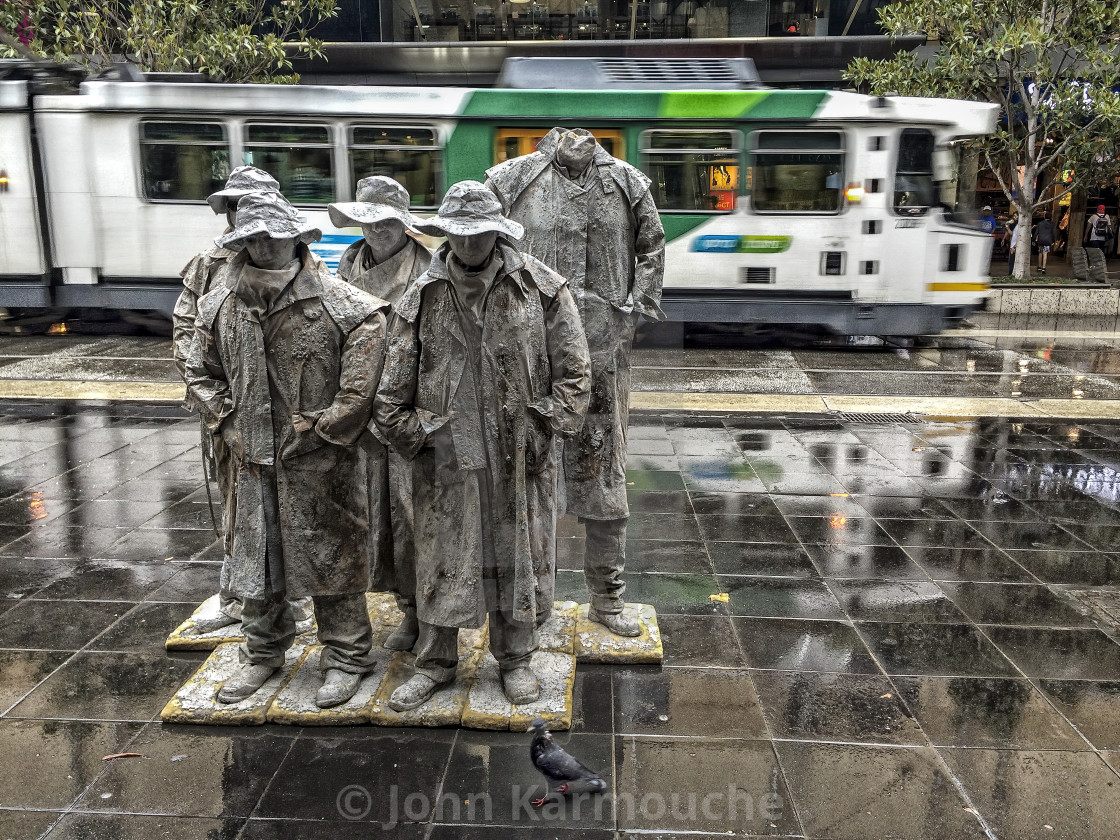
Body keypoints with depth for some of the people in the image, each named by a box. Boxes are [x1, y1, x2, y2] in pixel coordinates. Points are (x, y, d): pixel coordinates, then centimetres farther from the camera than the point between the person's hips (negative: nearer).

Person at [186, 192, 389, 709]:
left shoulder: (341, 305, -12)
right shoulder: (221, 305, 5)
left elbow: (363, 381, -14)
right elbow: (200, 371, 16)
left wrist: (321, 429, -13)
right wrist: (227, 423, 4)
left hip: (322, 466, -5)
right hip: (253, 461, 5)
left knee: (332, 561, 6)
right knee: (256, 560, 17)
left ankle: (346, 658, 24)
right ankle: (262, 653, 38)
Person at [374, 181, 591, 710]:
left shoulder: (540, 287, -2)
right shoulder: (421, 298, 0)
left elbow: (573, 370, 0)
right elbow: (392, 391, 5)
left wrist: (545, 426, -5)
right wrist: (415, 437, -1)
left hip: (520, 454, 0)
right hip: (446, 454, 1)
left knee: (517, 555, 12)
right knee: (442, 559, 10)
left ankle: (516, 659, 32)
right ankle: (435, 663, 30)